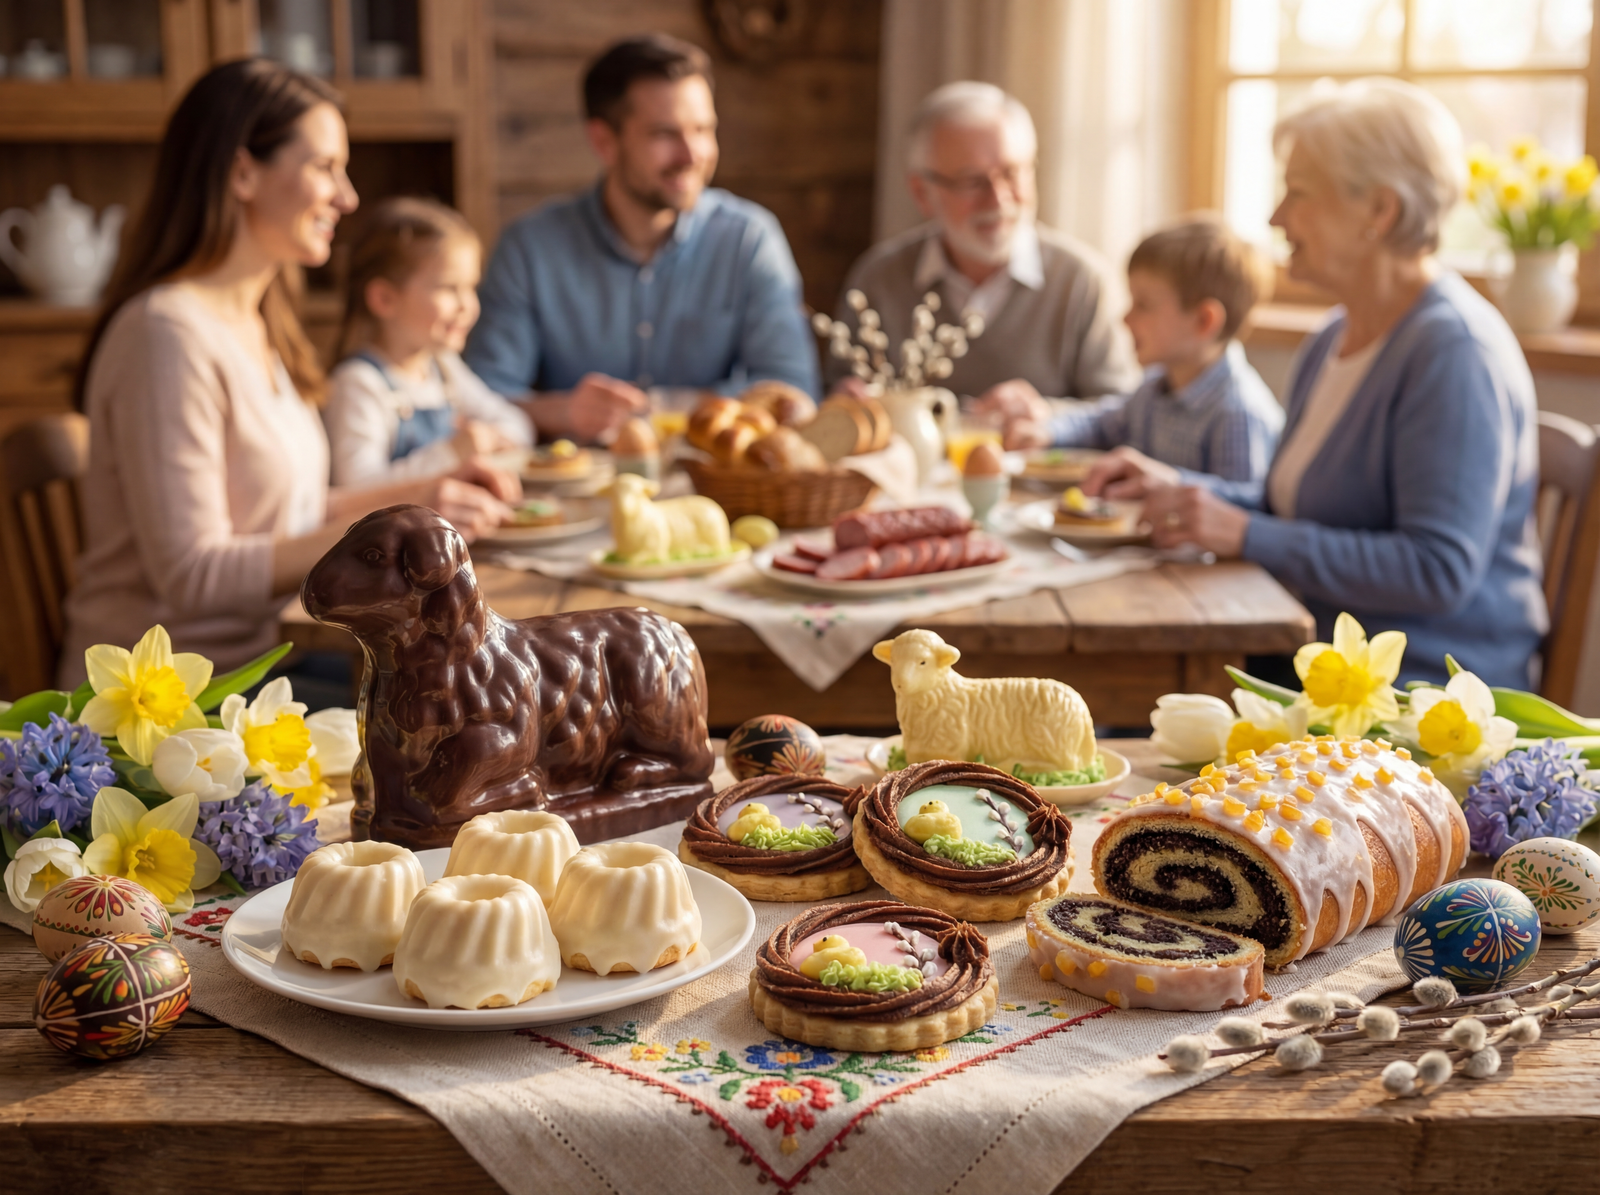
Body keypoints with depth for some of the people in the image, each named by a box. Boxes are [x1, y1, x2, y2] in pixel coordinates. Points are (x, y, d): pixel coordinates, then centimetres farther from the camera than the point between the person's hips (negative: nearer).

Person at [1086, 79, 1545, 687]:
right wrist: (1179, 486, 7)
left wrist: (1247, 536, -21)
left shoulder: (1455, 353, -16)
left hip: (1424, 683, -8)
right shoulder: (1332, 340, 13)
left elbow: (1439, 572, -23)